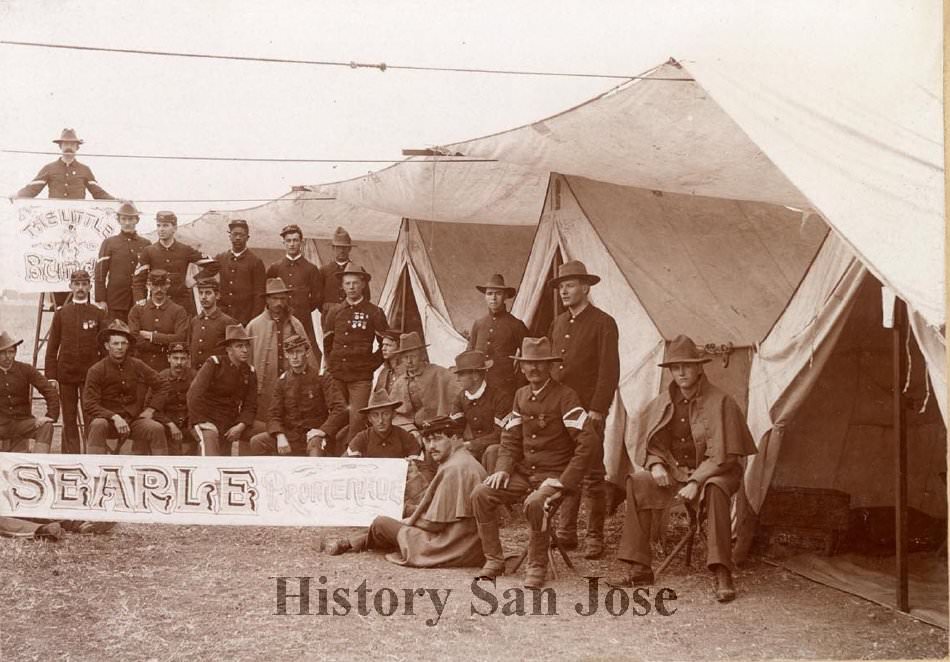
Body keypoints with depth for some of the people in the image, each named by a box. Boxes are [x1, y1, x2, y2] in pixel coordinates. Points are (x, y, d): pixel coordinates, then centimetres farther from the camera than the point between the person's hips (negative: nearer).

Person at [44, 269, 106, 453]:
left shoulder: (98, 313, 5)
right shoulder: (61, 314, 7)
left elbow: (104, 346, 6)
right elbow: (52, 348, 6)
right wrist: (51, 376, -2)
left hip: (90, 374, -1)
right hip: (66, 374, 1)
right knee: (69, 421, 4)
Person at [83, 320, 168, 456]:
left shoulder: (138, 366, 5)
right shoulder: (96, 370, -3)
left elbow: (162, 386, 15)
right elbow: (89, 404, -9)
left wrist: (151, 409, 3)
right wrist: (114, 417, -21)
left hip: (134, 420, 2)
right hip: (107, 420, -2)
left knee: (157, 428, -25)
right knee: (98, 425, -35)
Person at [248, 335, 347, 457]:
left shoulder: (321, 377, -4)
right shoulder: (282, 381, 8)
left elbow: (340, 410, -11)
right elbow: (274, 414, 4)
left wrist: (322, 431, -25)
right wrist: (280, 436, -17)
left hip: (314, 434, -4)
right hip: (290, 435, 4)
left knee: (315, 443, -38)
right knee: (257, 442, -15)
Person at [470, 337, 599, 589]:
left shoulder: (565, 396, -12)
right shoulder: (521, 395, 11)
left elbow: (588, 442, -19)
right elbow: (510, 439, 14)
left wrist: (564, 482, -21)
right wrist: (503, 469, -5)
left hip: (554, 474, -6)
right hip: (524, 472, 7)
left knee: (534, 503, -36)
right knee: (481, 494, -13)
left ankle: (537, 566, -16)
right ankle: (494, 559, -1)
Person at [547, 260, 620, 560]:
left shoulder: (603, 323, -3)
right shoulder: (558, 323, 16)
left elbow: (609, 371, -8)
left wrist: (597, 411, -14)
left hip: (587, 412, -6)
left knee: (592, 476, -1)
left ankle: (595, 537, 6)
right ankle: (565, 533, 14)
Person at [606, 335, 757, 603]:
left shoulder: (719, 402, -12)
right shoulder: (663, 403, 3)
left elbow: (723, 455, -15)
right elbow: (650, 444, 12)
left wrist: (696, 481, -24)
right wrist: (656, 465, -9)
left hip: (712, 472, -5)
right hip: (675, 471, 5)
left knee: (714, 489, -39)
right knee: (638, 482, -21)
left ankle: (723, 576, -35)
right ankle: (638, 568, -16)